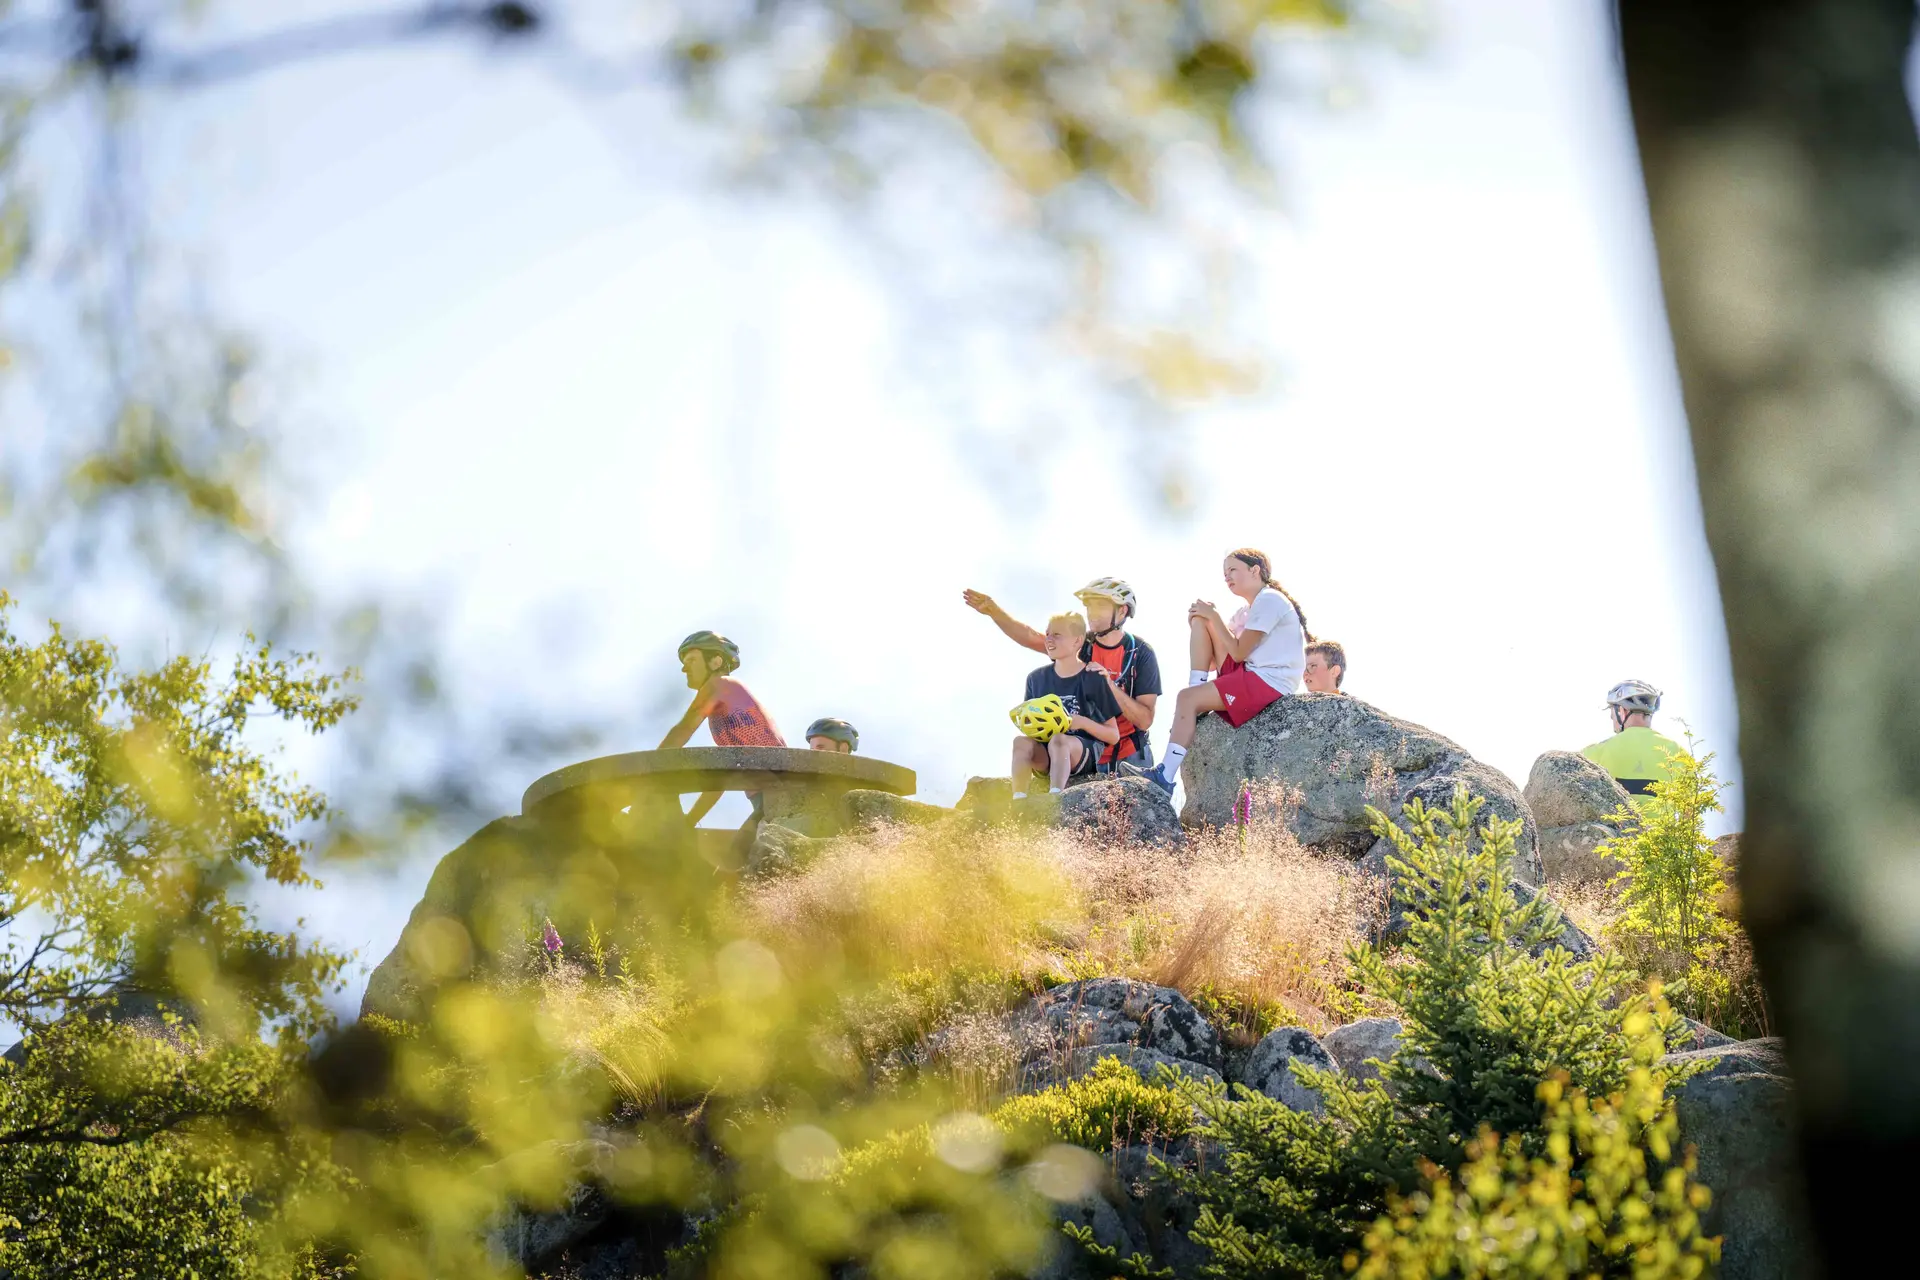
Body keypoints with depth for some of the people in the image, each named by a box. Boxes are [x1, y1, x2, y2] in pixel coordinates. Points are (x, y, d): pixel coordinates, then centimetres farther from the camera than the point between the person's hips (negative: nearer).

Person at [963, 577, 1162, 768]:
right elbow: (1031, 637, -19)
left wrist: (1111, 687, -29)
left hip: (1128, 755, -2)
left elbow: (1145, 720, -15)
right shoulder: (1080, 644, -3)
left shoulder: (1142, 654, -10)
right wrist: (993, 610, -32)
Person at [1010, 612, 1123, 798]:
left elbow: (1114, 736, 1)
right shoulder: (1037, 678, 12)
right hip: (1045, 757, 4)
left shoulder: (1094, 679, 0)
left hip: (1086, 753, -4)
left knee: (1058, 741, -36)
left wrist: (1083, 722, -16)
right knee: (1021, 741, -28)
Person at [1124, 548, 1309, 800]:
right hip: (1248, 673, 10)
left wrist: (1214, 617, -7)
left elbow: (1239, 652, -15)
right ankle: (1196, 710, -5)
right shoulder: (1247, 610, 21)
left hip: (1270, 682, -10)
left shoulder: (1269, 600, -9)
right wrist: (1207, 617, 0)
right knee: (1199, 621, 3)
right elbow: (1224, 655, 14)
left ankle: (1165, 778, -22)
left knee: (1187, 698, -19)